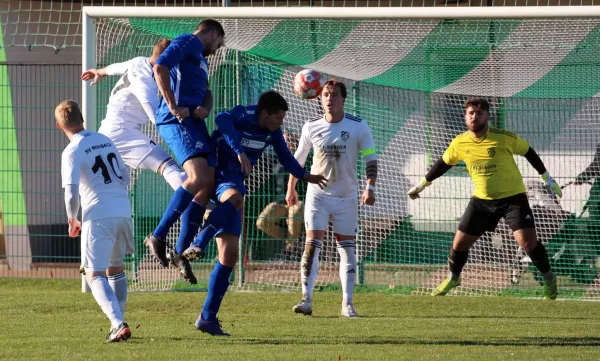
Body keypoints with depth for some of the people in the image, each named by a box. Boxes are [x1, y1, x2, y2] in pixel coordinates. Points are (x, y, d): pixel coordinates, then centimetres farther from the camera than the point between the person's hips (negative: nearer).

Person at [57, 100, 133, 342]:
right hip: (123, 211, 6)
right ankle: (118, 322, 27)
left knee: (94, 275, -5)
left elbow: (71, 192, -15)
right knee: (115, 268, 24)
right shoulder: (105, 141, 12)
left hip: (98, 215, -6)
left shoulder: (72, 151, -8)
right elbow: (125, 176, 19)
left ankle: (118, 323, -24)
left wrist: (72, 220, 2)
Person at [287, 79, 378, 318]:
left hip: (347, 196, 0)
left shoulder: (358, 127, -8)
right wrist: (291, 187, 15)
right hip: (318, 193, 0)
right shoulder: (311, 127, -3)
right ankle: (306, 299, -13)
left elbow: (371, 158, -4)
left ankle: (347, 303, 8)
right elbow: (298, 158, 12)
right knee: (312, 245, -11)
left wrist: (370, 187, -17)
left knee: (347, 248, 2)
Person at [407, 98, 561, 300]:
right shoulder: (459, 143, -6)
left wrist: (547, 179, 3)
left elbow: (528, 152, -1)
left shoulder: (504, 138, -17)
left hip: (513, 197, -4)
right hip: (482, 200, 4)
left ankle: (548, 278, 8)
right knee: (460, 243, 4)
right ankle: (453, 278, 33)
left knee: (528, 241, -17)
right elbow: (444, 164, 13)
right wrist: (421, 185, 20)